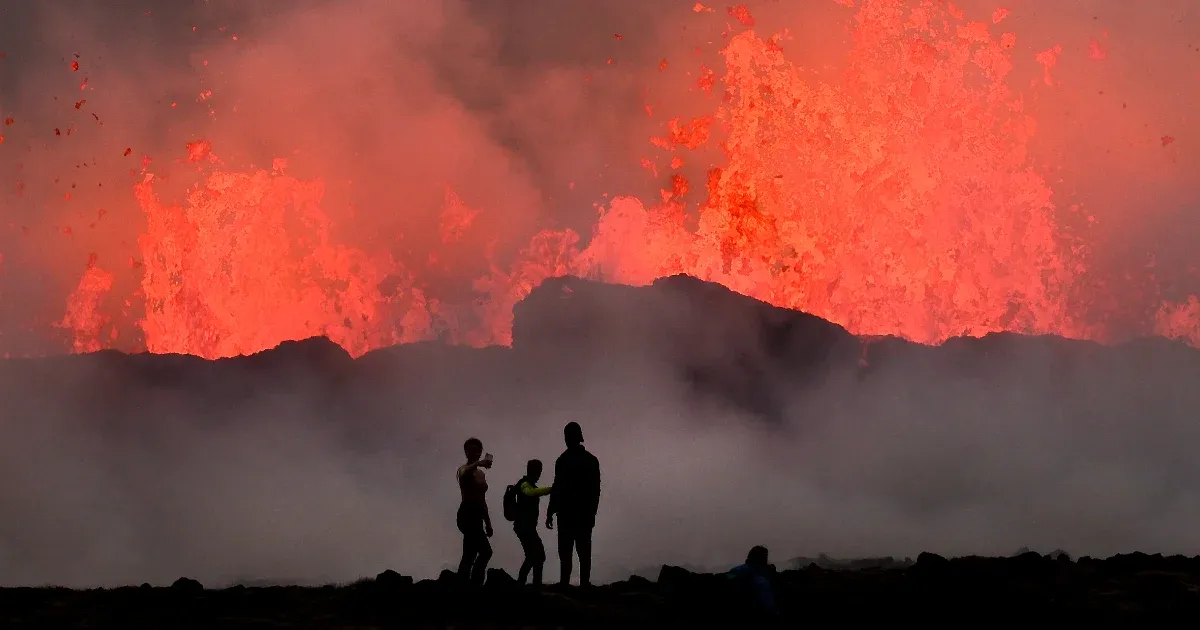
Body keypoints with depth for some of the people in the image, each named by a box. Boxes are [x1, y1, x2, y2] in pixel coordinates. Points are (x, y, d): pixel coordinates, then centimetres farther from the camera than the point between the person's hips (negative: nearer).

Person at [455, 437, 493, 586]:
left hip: (477, 515, 9)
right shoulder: (464, 469, -6)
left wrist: (488, 522, 22)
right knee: (485, 552, -16)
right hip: (468, 514, -9)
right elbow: (463, 475, -34)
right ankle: (474, 585, -16)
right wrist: (478, 463, -52)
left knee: (469, 556, 7)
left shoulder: (481, 473, 19)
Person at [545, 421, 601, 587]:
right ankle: (584, 583, -1)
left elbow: (558, 489, -9)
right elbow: (596, 490, 9)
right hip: (586, 514, 4)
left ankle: (565, 584, -12)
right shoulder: (592, 460, 8)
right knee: (584, 552, 5)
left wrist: (550, 513, -3)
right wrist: (592, 512, 14)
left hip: (567, 513, -4)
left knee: (565, 552, -5)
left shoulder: (564, 460, -7)